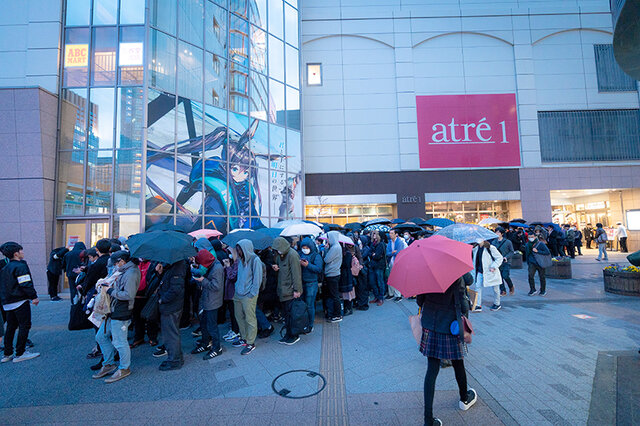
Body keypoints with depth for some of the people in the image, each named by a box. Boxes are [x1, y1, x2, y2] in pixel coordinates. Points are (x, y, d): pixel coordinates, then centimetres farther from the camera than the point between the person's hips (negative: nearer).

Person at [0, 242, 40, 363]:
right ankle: (20, 354, 2)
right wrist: (34, 297, -14)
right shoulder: (20, 266, -15)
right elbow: (26, 284, -21)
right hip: (20, 301, -9)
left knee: (11, 327, 15)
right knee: (25, 326, -1)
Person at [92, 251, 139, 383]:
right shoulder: (125, 272, 14)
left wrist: (112, 292, -16)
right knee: (101, 337, 19)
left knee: (119, 342, 1)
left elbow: (129, 295, -26)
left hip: (121, 314, -11)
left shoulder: (131, 273, -20)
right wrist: (111, 287, 9)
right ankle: (109, 364, 34)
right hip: (113, 312, 11)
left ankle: (124, 368, 18)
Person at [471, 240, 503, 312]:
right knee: (478, 287, -4)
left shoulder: (490, 248, -16)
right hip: (480, 272, 5)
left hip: (490, 272, -5)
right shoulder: (476, 248, 2)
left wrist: (494, 267, -17)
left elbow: (500, 258, -10)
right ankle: (478, 306, 0)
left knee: (495, 288, 13)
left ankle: (497, 304, 33)